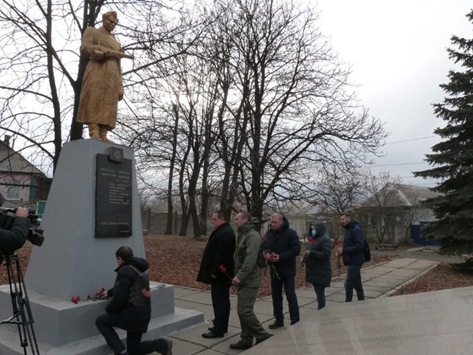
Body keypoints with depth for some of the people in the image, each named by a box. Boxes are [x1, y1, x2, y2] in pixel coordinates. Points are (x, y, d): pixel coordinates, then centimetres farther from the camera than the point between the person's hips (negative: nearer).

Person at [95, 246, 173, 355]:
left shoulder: (125, 271, -16)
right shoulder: (139, 268, 13)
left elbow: (119, 298, -21)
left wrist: (108, 309, 0)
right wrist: (109, 292, 42)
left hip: (132, 313, -9)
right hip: (144, 313, 9)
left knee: (100, 321, 12)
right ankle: (162, 344, 1)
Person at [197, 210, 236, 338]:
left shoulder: (224, 233, -20)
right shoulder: (224, 231, 15)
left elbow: (221, 255, -26)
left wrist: (214, 272, -22)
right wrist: (214, 271, 20)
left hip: (220, 273, -11)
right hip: (222, 273, 11)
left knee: (219, 301, -4)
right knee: (222, 300, 16)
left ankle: (218, 329, 3)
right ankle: (222, 326, 26)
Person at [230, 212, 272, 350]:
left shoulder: (252, 235, -15)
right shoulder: (243, 235, 15)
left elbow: (251, 259, -24)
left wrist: (240, 276, -25)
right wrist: (238, 276, 13)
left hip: (250, 280, -9)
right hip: (244, 280, 9)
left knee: (244, 311, -9)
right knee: (244, 310, 12)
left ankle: (262, 336, 5)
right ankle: (246, 340, 21)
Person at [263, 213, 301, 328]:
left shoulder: (291, 233, -12)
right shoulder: (268, 234, 4)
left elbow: (296, 249, -17)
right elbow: (264, 247, 10)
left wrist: (281, 257, -25)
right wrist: (266, 254, -14)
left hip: (287, 269, -5)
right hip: (274, 269, 5)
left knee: (290, 294, 1)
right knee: (276, 295, 12)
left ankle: (295, 320, 12)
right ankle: (278, 319, 25)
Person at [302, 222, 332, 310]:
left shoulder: (325, 240, -13)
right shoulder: (314, 239, 15)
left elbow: (326, 255, -22)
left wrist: (311, 253, -27)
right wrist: (305, 257, 5)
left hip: (321, 272, -9)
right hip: (314, 271, 9)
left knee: (320, 292, -5)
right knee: (318, 291, 16)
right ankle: (321, 309, 27)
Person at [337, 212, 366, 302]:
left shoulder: (356, 229, -17)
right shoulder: (349, 229, 14)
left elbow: (359, 246, -24)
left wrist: (344, 250, -23)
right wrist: (342, 251, 3)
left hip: (355, 261, -9)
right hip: (353, 261, 9)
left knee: (348, 284, -6)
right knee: (357, 284, 15)